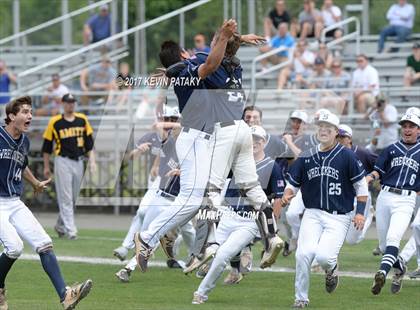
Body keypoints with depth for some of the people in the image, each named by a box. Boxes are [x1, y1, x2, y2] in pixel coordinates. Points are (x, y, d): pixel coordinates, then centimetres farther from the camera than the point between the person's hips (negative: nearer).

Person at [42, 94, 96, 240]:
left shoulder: (82, 119, 7)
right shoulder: (55, 122, -3)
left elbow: (89, 142, 10)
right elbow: (47, 145, 3)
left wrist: (92, 160, 1)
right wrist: (46, 166, 3)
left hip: (78, 162, 5)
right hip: (63, 161, -5)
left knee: (73, 198, 11)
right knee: (65, 198, -8)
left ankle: (60, 226, 28)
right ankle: (70, 230, -10)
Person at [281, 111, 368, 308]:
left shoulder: (346, 156, -2)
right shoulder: (306, 158, 8)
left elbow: (361, 185, 2)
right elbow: (292, 184, 14)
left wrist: (360, 212, -7)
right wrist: (286, 196, -8)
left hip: (339, 217, -3)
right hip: (312, 215, 3)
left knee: (323, 256, -21)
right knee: (304, 254, -18)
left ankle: (331, 268, 19)